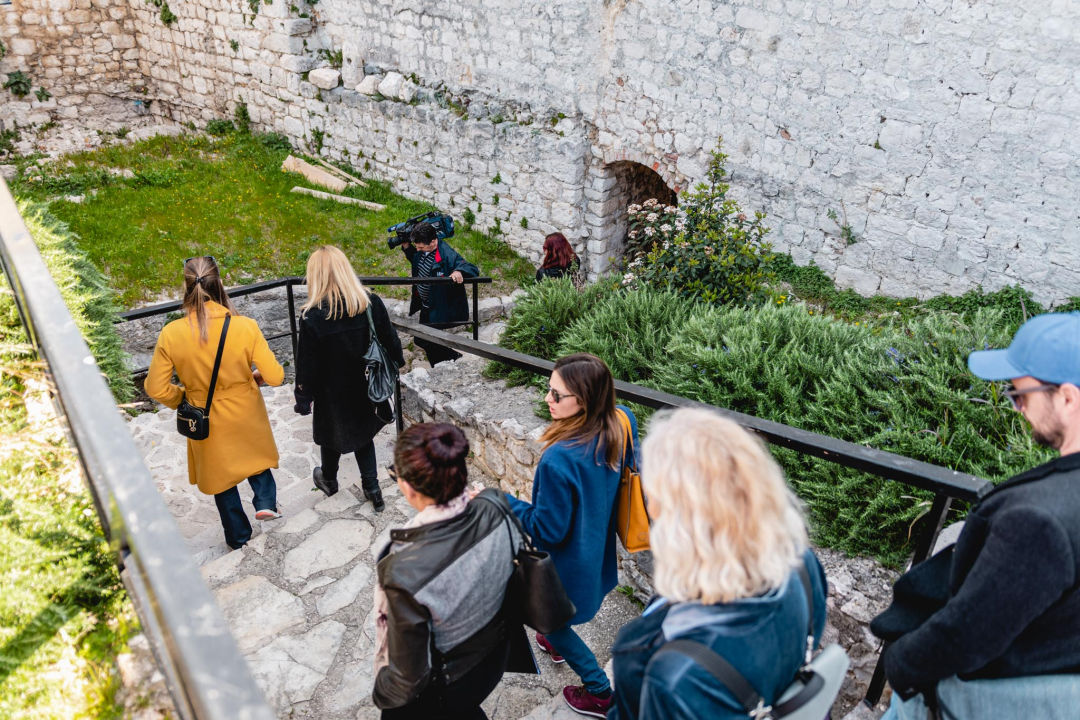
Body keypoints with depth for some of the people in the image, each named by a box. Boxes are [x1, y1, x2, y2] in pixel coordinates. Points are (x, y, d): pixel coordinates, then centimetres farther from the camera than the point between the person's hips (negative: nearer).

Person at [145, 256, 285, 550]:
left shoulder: (171, 334, -21)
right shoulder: (245, 327, -25)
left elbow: (156, 388, -14)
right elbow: (275, 376, -20)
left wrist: (183, 398, 7)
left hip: (207, 423, 1)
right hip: (246, 416, -1)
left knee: (221, 473, 24)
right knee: (254, 454, 34)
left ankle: (238, 536, 40)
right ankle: (265, 501, 19)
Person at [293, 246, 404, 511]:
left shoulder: (313, 316, -24)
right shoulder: (371, 303, -15)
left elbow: (307, 363, -17)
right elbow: (391, 343, -3)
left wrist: (303, 398, -4)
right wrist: (395, 369, 14)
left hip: (332, 392, -3)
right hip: (365, 387, 3)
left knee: (331, 434, 22)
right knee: (362, 432, 23)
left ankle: (329, 480, 48)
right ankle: (372, 488, 26)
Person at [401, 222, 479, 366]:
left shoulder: (447, 255, -30)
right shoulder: (422, 248, -4)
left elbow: (473, 269, -32)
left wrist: (459, 271, -53)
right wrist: (406, 247, 1)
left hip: (440, 310, -9)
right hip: (426, 307, 9)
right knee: (422, 340, 22)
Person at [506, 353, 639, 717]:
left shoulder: (560, 459, -39)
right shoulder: (621, 423, -18)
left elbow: (548, 531, -27)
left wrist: (505, 503, -18)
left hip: (570, 561, -7)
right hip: (598, 547, 8)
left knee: (547, 617, 22)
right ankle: (557, 643, 65)